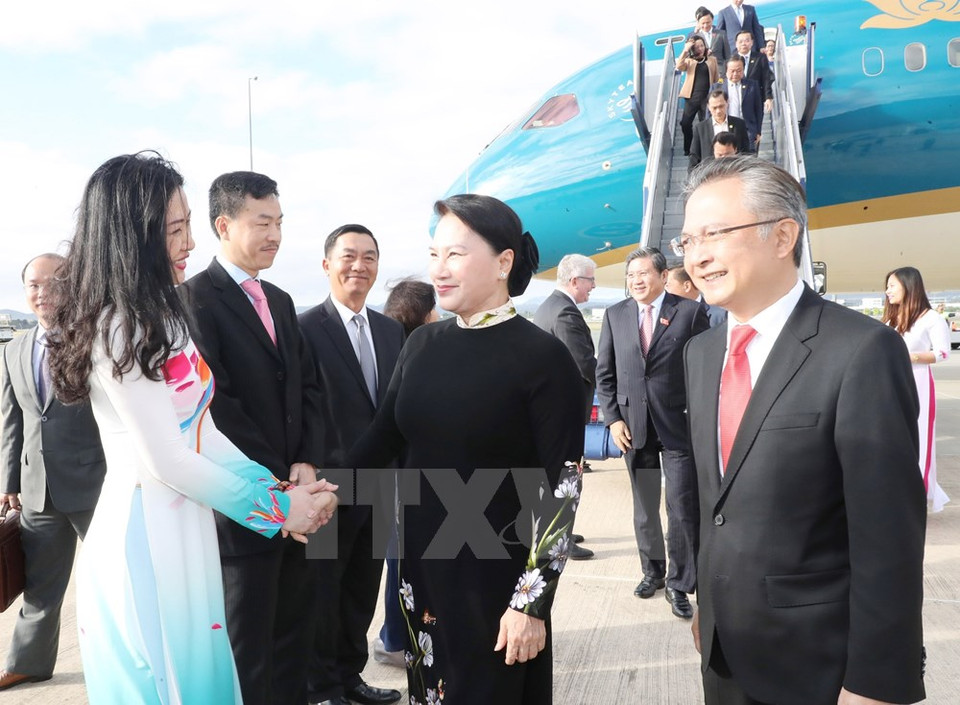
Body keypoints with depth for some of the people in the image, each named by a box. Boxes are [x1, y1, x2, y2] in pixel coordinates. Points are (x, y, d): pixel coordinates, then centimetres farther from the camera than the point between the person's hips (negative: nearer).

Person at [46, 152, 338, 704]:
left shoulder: (162, 317, 11)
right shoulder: (117, 328, -18)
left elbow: (203, 432, 8)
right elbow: (165, 460, -20)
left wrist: (279, 489, -1)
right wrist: (278, 510, -12)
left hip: (184, 529, 9)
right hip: (146, 536, -8)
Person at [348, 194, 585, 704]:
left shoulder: (543, 359, -14)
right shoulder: (422, 344, 0)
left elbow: (561, 491, -14)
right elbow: (384, 436, 7)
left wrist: (532, 602, -14)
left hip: (496, 577, -4)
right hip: (420, 565, 5)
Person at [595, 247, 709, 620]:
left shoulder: (690, 312, -4)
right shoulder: (615, 314, 6)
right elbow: (604, 372, 8)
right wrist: (613, 419, 0)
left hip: (679, 425, -3)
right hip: (633, 425, 3)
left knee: (682, 508, 0)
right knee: (644, 508, 14)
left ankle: (679, 583, 16)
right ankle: (652, 571, 32)